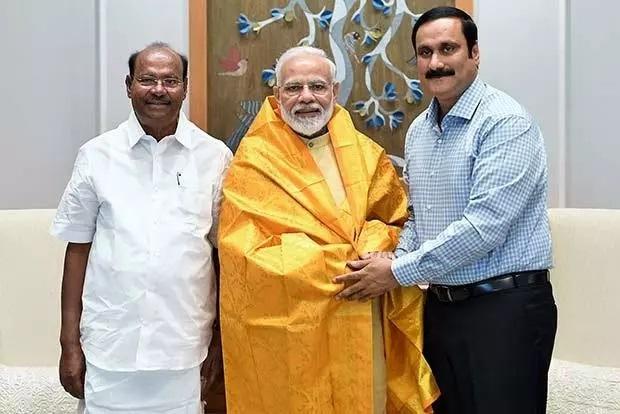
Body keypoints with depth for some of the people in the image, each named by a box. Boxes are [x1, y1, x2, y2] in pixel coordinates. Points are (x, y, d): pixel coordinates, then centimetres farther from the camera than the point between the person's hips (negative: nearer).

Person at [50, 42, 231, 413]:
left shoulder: (215, 156, 0)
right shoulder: (97, 155, 1)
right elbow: (78, 249, 5)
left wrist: (224, 337, 4)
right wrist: (70, 342, 4)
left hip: (185, 348, 0)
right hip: (110, 347, 1)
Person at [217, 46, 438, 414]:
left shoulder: (365, 154, 8)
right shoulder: (254, 161, -4)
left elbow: (400, 223, 14)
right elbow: (246, 249, -11)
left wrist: (375, 249, -9)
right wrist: (341, 264, -14)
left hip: (363, 325, 4)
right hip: (288, 330, -3)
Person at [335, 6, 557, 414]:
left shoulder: (505, 122, -15)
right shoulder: (418, 130, 10)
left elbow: (485, 224, -24)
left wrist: (399, 272, -18)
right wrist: (394, 263, -2)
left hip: (505, 307, -7)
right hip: (440, 305, 7)